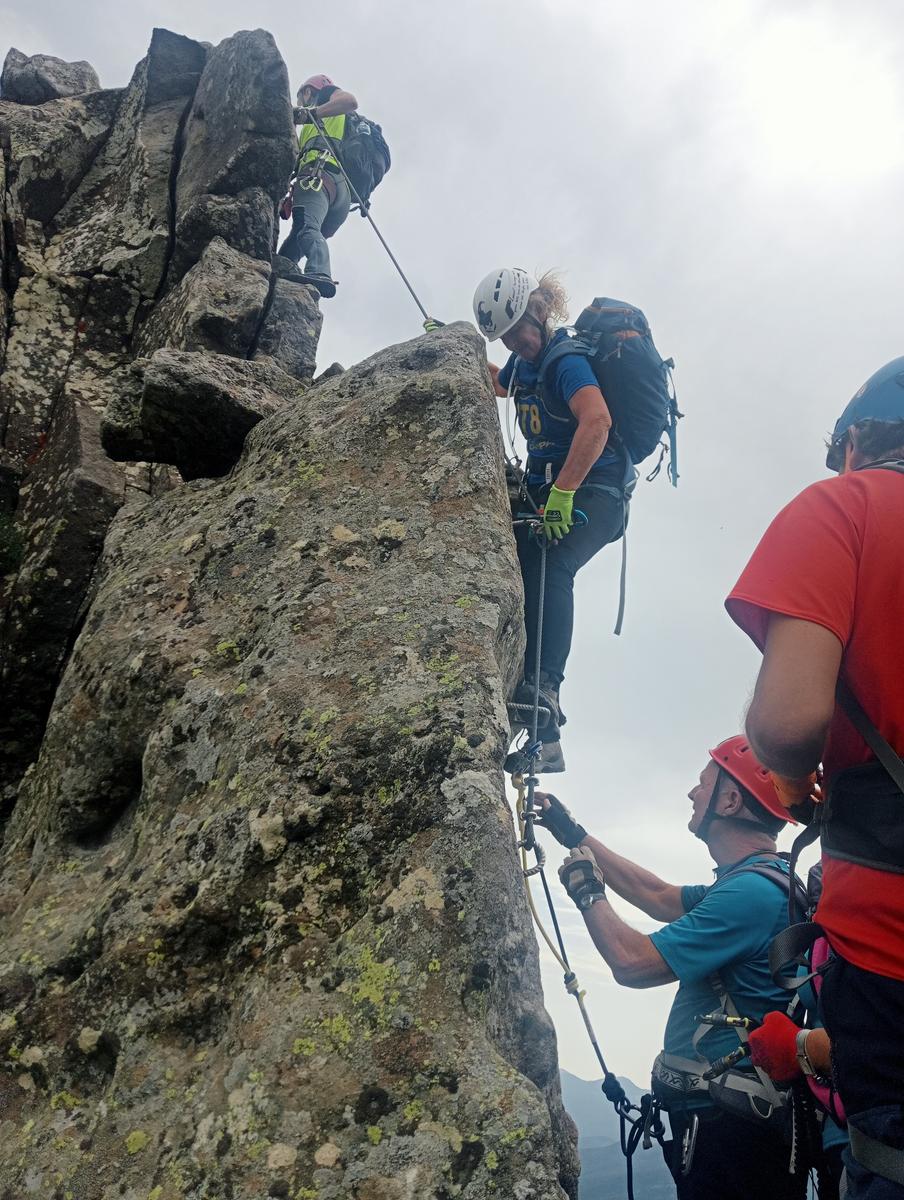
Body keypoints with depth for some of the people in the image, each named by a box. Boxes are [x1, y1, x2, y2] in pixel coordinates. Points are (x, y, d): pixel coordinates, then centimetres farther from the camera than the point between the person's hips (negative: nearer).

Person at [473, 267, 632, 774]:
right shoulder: (527, 362, 17)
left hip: (592, 490, -8)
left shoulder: (566, 357, -11)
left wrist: (560, 493, -34)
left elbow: (597, 421, -30)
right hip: (548, 487, 8)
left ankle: (542, 689, -46)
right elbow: (497, 382, 44)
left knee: (547, 565, -34)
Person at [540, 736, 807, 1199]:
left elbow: (632, 962, -23)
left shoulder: (752, 891, -22)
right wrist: (575, 835, 23)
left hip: (724, 1122, -10)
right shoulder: (762, 881, 11)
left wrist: (588, 893, -4)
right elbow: (661, 897, 22)